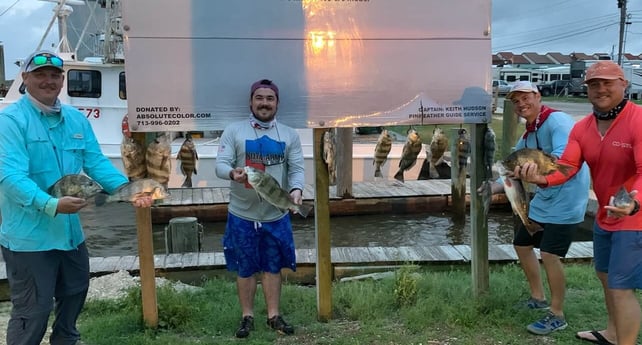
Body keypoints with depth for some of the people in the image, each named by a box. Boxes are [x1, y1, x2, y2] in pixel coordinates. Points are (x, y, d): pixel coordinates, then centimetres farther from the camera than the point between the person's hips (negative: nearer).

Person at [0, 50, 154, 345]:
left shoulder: (77, 119, 7)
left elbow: (97, 163, 3)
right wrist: (52, 205, -39)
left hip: (70, 230, 8)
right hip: (28, 235, -7)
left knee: (75, 293, 25)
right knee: (33, 309, 4)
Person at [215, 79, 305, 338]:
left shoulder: (290, 135, 3)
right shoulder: (234, 131, -4)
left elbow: (297, 168, -3)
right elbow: (220, 164, -11)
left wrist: (296, 189, -24)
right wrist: (232, 173, -34)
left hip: (276, 215, 2)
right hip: (242, 215, -2)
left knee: (273, 267, 13)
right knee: (245, 268, 11)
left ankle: (273, 316, 28)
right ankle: (247, 316, 27)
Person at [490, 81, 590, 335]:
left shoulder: (557, 120, -16)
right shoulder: (526, 137, 11)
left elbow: (564, 157, -32)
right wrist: (491, 189, -2)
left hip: (565, 200, -10)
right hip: (543, 199, 10)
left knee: (549, 255, -12)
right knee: (521, 245, 16)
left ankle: (557, 316, 5)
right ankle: (538, 299, 34)